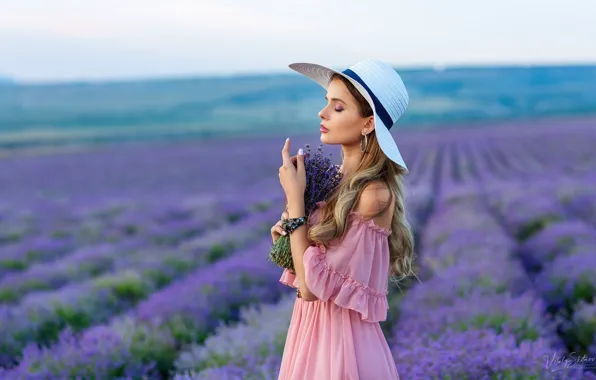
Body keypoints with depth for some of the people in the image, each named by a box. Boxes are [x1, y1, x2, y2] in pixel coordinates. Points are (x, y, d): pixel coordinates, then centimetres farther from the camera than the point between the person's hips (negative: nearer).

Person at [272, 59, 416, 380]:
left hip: (342, 337, -8)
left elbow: (311, 287, -20)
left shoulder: (375, 194, -20)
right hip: (310, 327, 8)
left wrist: (294, 198, -17)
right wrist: (288, 233, -6)